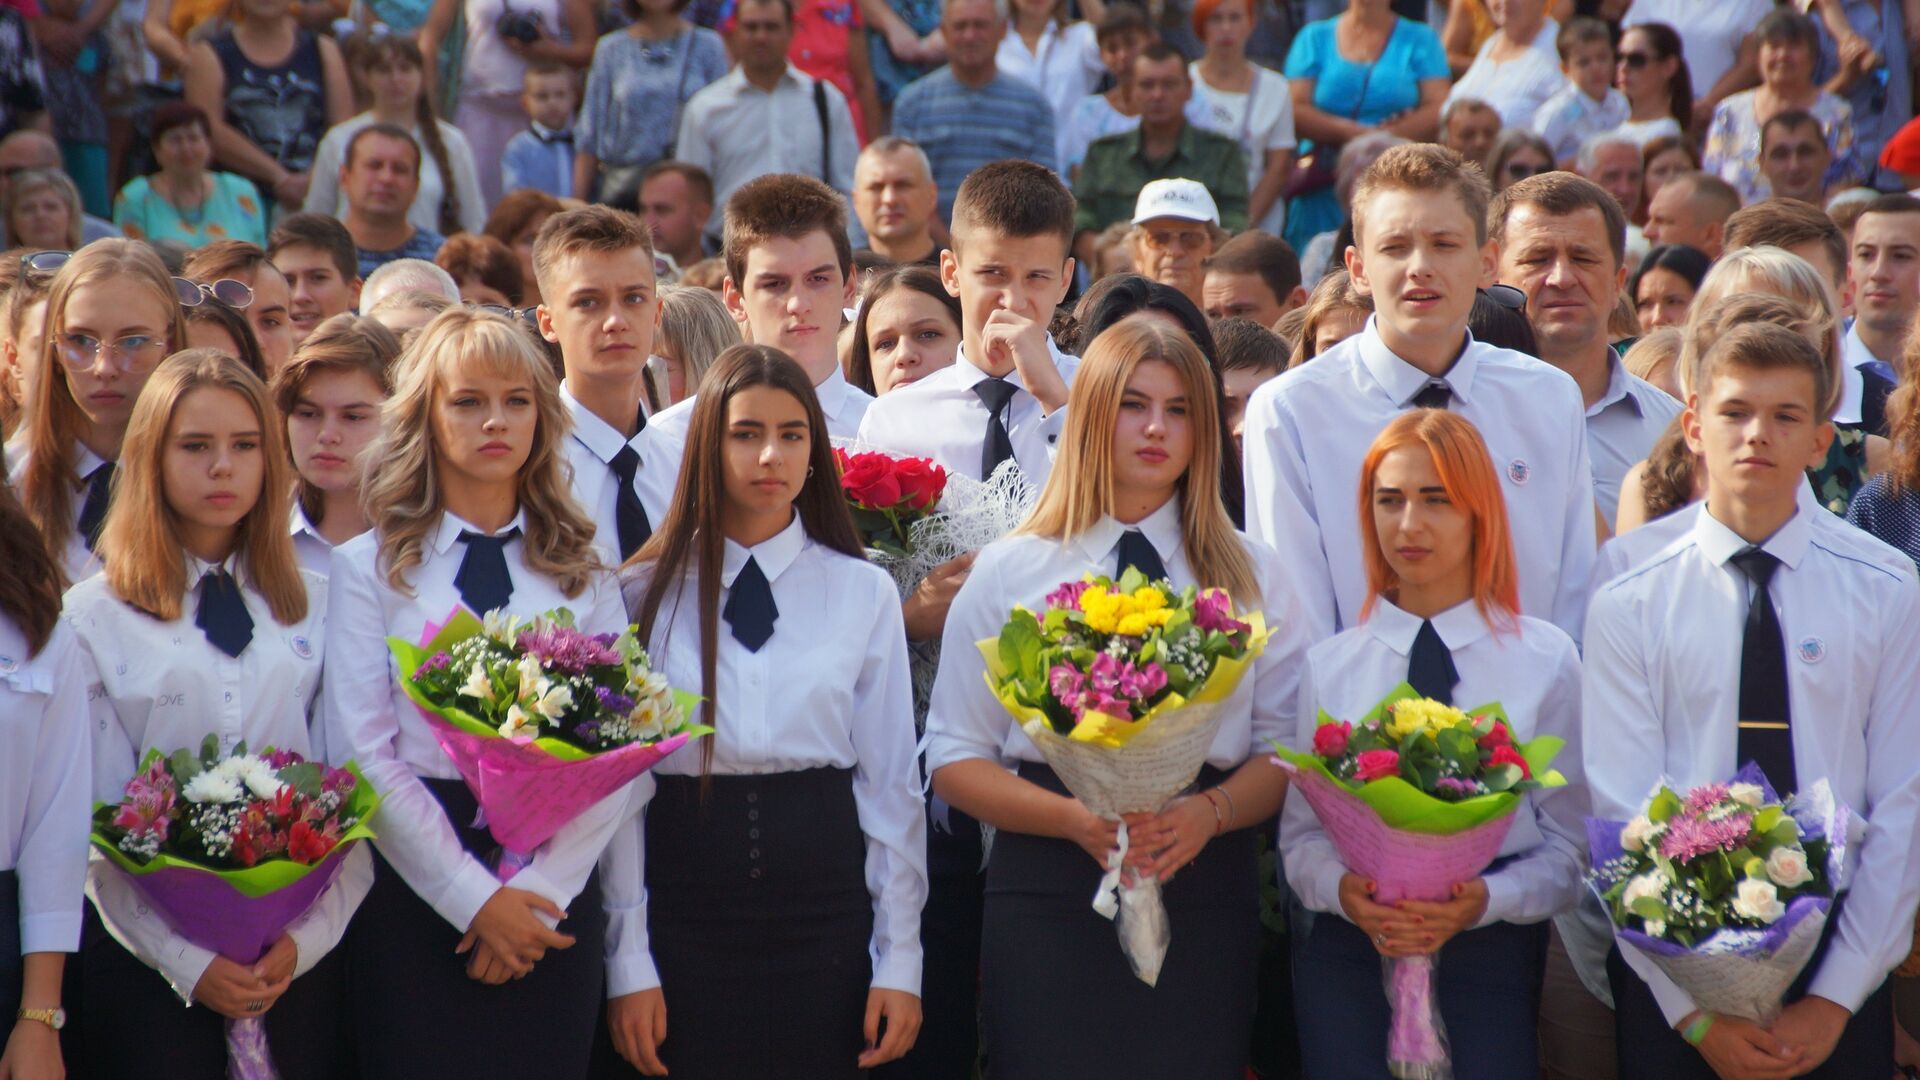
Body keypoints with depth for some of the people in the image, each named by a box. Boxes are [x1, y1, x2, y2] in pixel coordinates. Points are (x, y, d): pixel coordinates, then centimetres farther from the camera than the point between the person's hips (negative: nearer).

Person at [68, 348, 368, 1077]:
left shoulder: (320, 607, 8)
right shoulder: (93, 615, 0)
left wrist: (308, 936, -9)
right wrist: (187, 962, -10)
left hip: (301, 955, 2)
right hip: (147, 960, -2)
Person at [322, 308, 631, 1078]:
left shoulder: (584, 575, 11)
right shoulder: (367, 568, 3)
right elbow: (363, 757, -5)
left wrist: (539, 891, -11)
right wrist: (473, 898, -11)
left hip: (556, 902, 2)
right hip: (415, 892, -2)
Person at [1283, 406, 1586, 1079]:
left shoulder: (1546, 659, 4)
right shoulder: (1328, 665, 9)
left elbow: (1568, 846, 1)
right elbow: (1299, 830, 6)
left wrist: (1485, 900, -17)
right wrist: (1344, 890, -15)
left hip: (1492, 943, -1)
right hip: (1348, 945, 1)